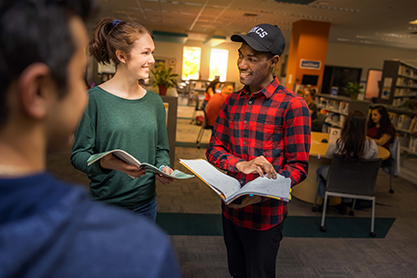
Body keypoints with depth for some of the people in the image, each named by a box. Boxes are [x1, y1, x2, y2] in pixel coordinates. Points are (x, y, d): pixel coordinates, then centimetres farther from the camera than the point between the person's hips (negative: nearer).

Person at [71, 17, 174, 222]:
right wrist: (105, 163, -30)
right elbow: (78, 154, -12)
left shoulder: (154, 101, 3)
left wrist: (163, 168, -10)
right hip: (106, 202, -4)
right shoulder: (95, 98, -12)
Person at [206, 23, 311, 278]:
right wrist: (240, 165, -19)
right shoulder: (232, 102, 4)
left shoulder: (292, 105, -15)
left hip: (265, 215, -5)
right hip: (230, 207, 6)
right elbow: (214, 149, 2)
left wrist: (261, 192, -30)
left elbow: (298, 166, -14)